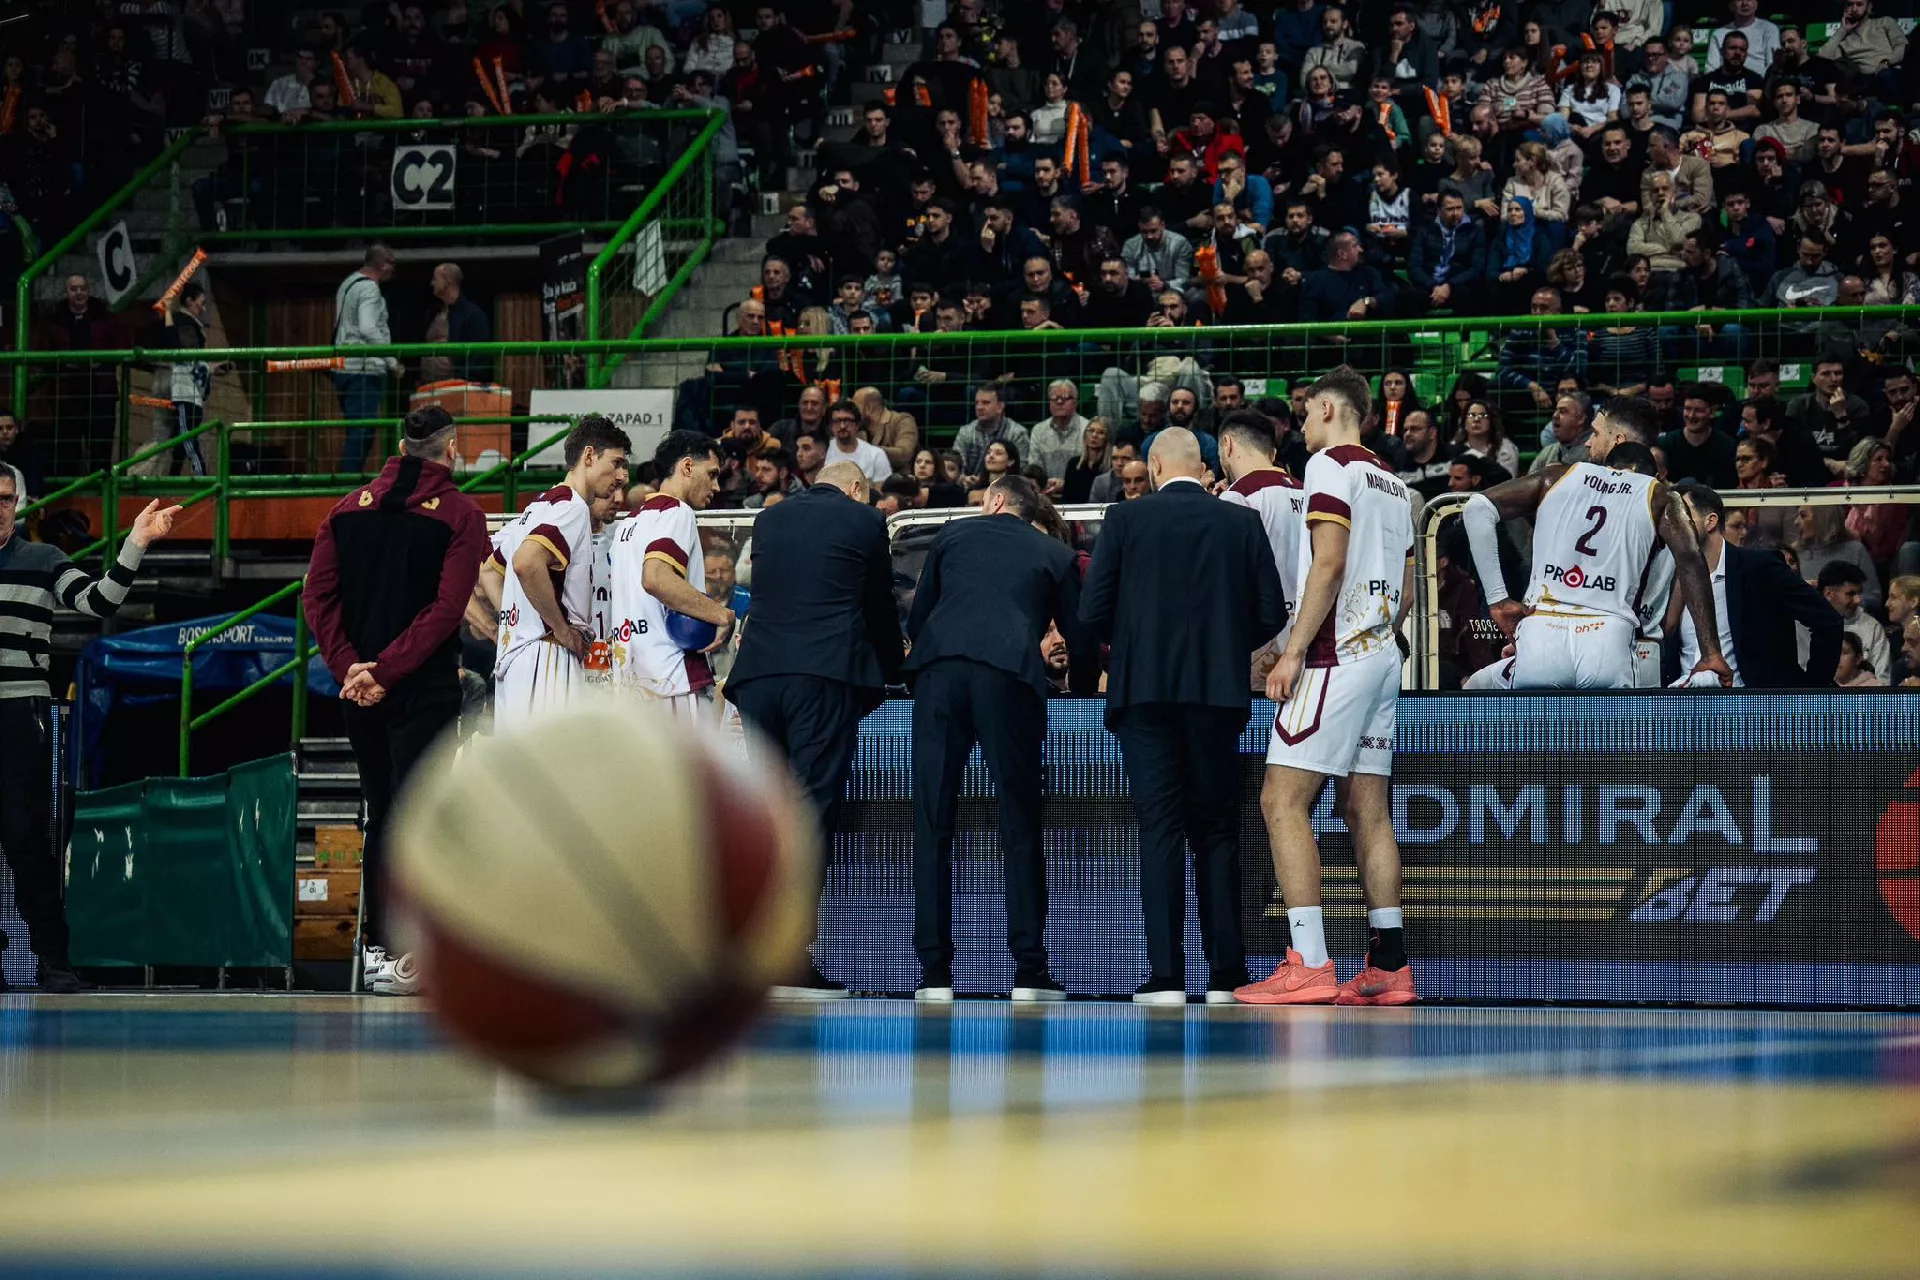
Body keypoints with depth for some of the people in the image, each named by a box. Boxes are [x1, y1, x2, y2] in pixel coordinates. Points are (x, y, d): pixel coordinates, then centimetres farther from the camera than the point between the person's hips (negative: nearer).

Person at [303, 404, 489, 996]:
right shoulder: (460, 514, -4)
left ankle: (377, 947, 17)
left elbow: (318, 594, 0)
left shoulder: (349, 508, 9)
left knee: (381, 814, 14)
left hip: (358, 687, 5)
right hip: (423, 688, -5)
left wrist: (349, 665, -6)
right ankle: (403, 959, -14)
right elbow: (447, 608, -15)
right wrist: (386, 672, -15)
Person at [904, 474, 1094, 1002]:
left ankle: (935, 973, 0)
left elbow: (916, 620, 25)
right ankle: (1030, 971, 0)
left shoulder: (953, 534, 24)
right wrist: (1084, 687, 41)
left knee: (933, 825, 3)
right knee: (1020, 827, 4)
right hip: (1011, 677, -1)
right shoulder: (1056, 555, 21)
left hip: (939, 671, 1)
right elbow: (1081, 642, 21)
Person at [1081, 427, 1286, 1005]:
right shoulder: (1242, 523, 5)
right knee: (1217, 831, 9)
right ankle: (1225, 975, 6)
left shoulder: (1126, 518, 0)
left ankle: (1166, 976, -6)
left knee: (1159, 829, -1)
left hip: (1145, 690, -1)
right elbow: (1271, 614, 4)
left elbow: (1093, 611, -2)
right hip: (1219, 692, 1)